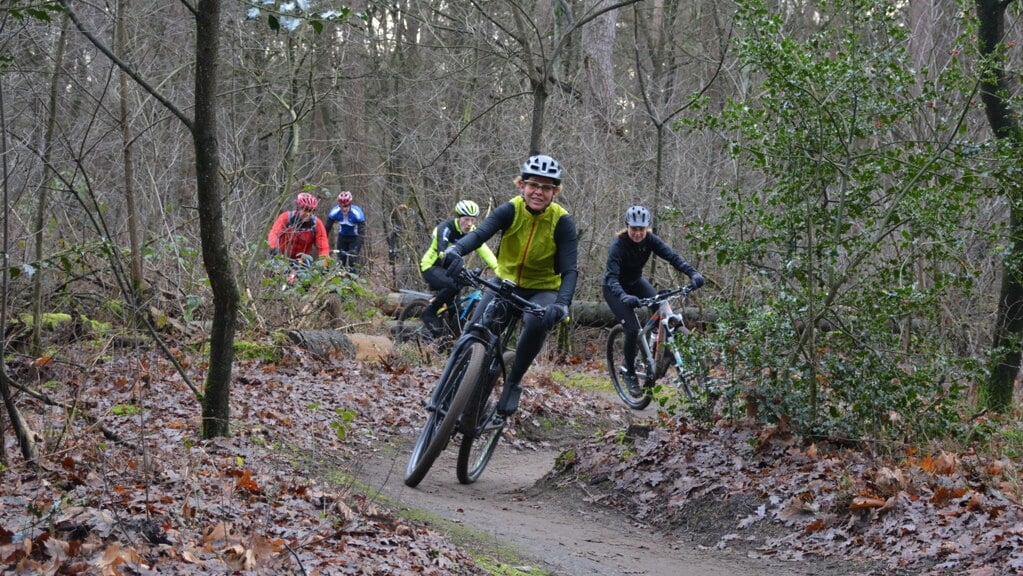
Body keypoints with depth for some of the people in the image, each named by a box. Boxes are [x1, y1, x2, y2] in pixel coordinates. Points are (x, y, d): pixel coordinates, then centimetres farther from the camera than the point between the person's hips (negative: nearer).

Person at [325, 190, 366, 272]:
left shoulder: (357, 213, -32)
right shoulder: (335, 212, -24)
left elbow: (361, 233, -33)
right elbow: (327, 228, -19)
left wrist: (356, 249, -43)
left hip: (354, 237, -3)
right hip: (342, 236, 3)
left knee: (352, 262, -15)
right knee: (340, 262, -2)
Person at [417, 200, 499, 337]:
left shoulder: (472, 231, -5)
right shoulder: (446, 228, -24)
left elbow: (484, 251, -16)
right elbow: (443, 250, -41)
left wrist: (498, 269, -33)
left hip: (446, 269, 7)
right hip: (430, 266, -7)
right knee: (454, 285, -32)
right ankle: (429, 313, -16)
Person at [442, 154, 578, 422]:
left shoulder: (562, 221, -18)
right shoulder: (511, 210, -16)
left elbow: (569, 270, -24)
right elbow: (481, 233, -33)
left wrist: (562, 304, -44)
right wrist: (456, 250, -56)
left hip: (543, 289, -2)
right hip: (506, 282, 2)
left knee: (536, 322, -35)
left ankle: (513, 382, -13)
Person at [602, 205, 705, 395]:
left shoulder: (650, 240, -18)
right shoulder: (618, 245, -31)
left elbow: (672, 257, -29)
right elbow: (612, 277, -41)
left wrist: (693, 273, -46)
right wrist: (624, 297, -60)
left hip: (635, 281, 5)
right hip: (614, 288, -5)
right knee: (633, 329, -19)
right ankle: (629, 373, 0)